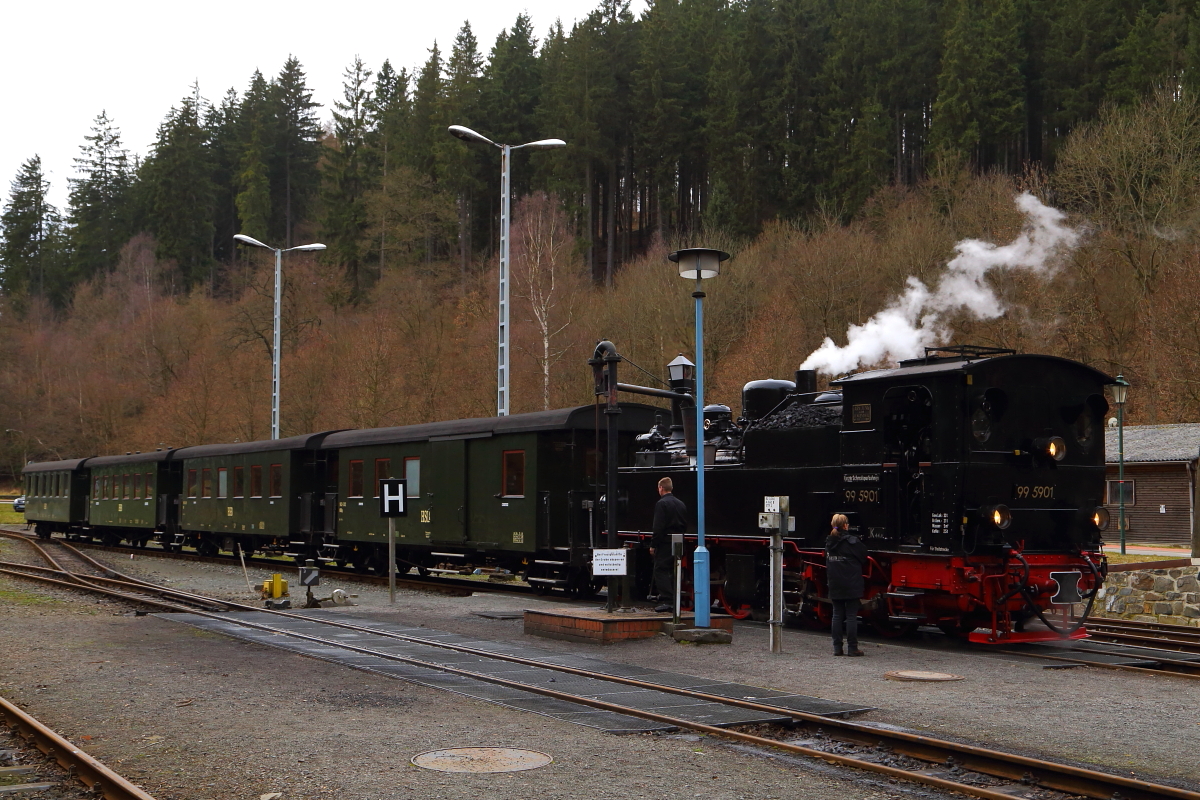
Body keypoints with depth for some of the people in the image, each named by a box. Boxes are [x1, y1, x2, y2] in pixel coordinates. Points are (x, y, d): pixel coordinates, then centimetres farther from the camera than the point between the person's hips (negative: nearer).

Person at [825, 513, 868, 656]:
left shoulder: (829, 543, 7)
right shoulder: (852, 541, -11)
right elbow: (863, 559, -1)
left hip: (834, 586, 5)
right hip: (852, 585, -5)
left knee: (837, 615, 10)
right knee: (851, 616, -1)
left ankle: (837, 647, 10)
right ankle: (852, 648, 0)